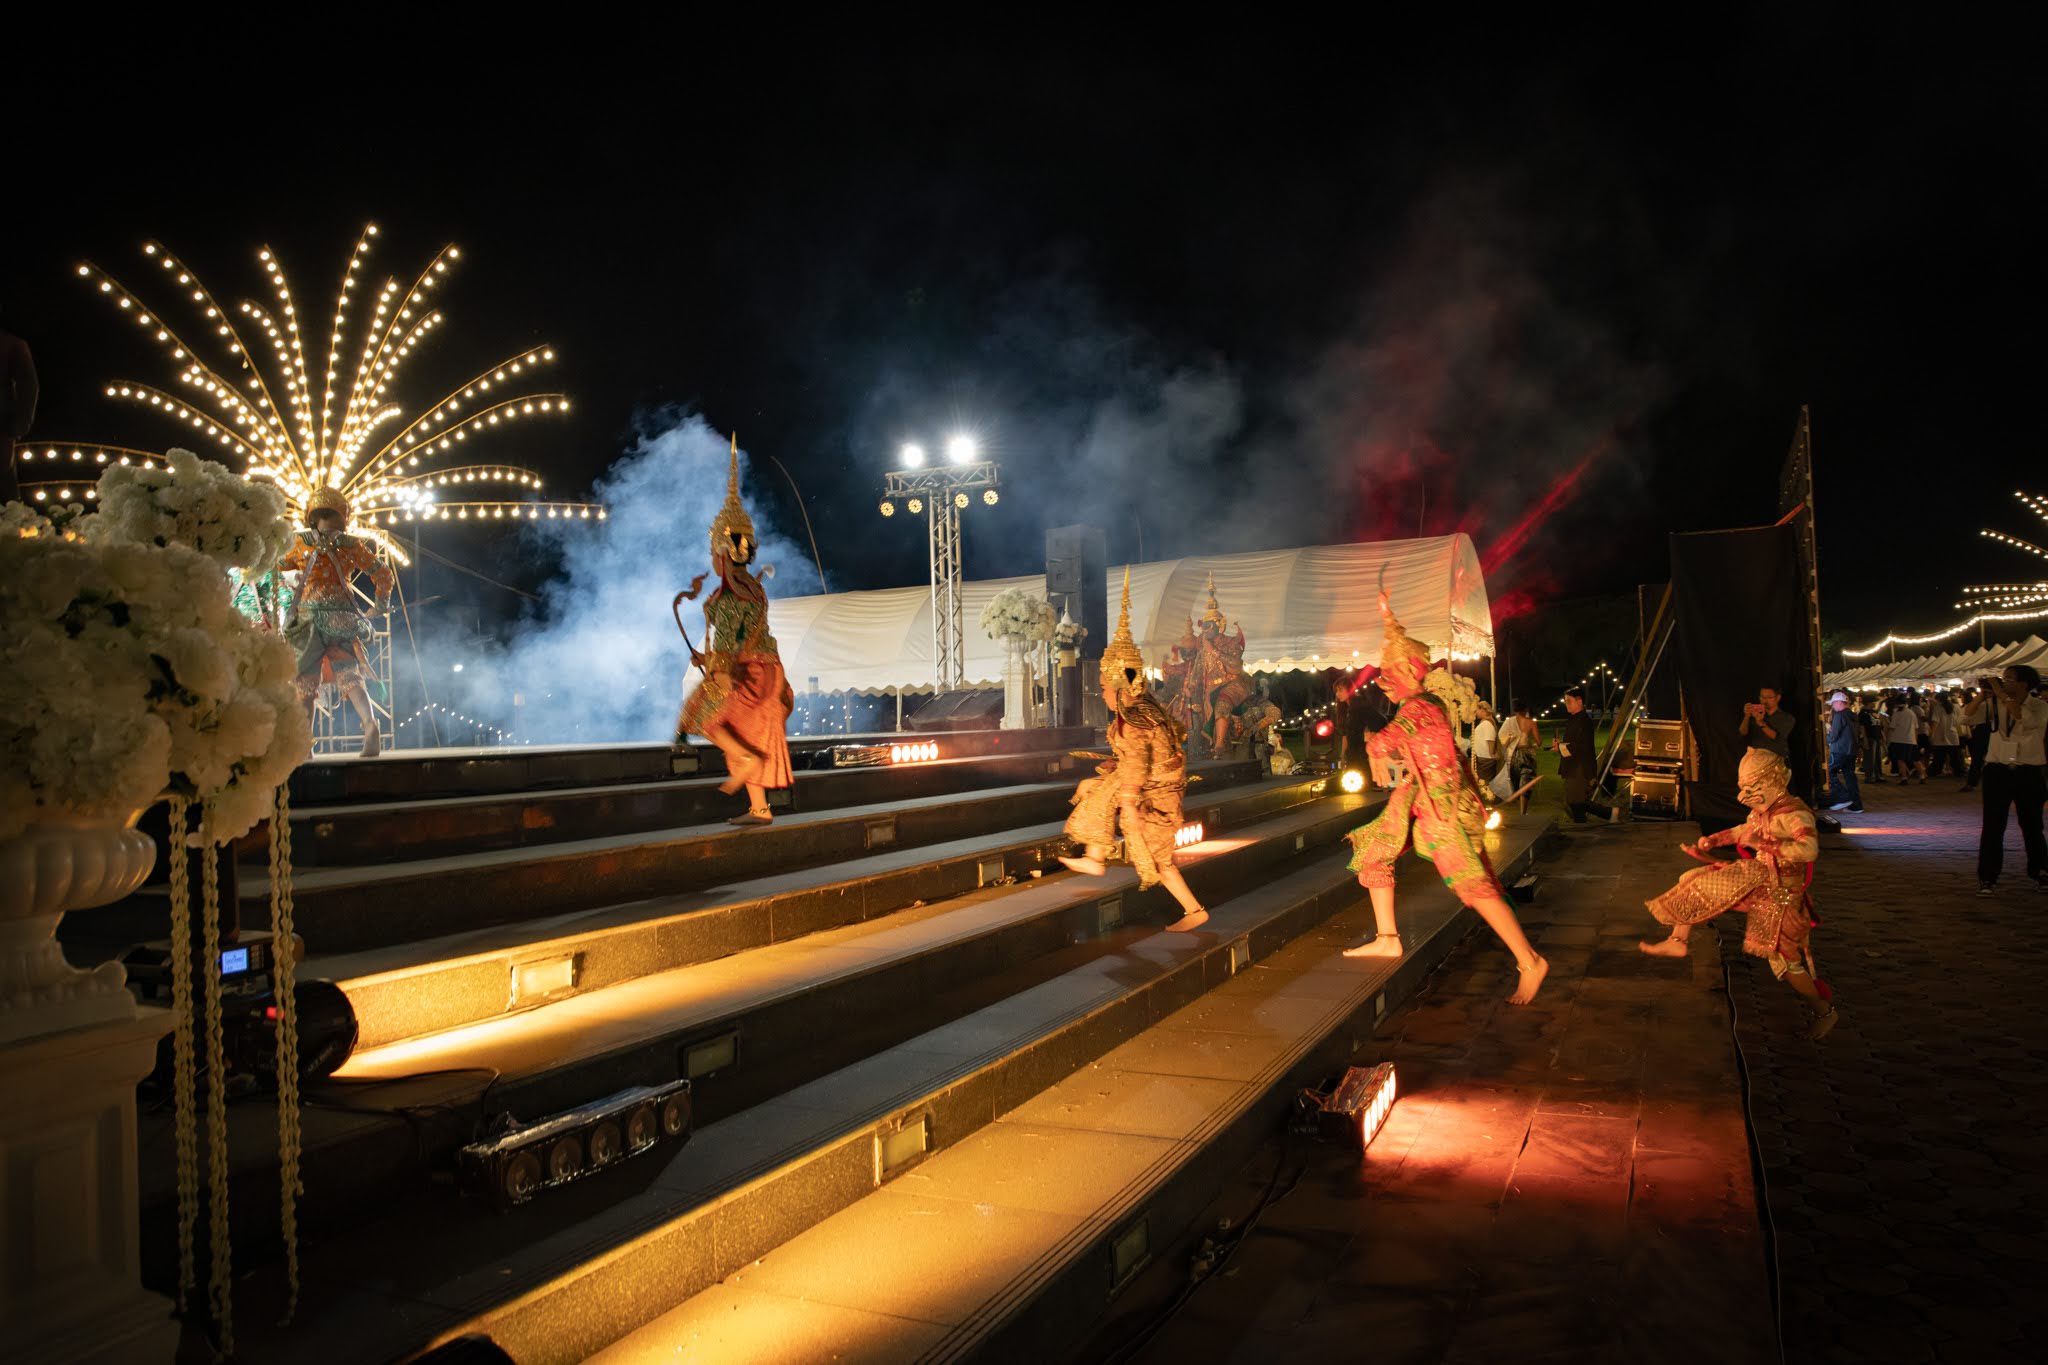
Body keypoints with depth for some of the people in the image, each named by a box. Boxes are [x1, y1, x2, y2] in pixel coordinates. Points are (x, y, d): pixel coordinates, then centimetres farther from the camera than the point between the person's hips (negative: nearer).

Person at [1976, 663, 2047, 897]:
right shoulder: (1996, 704, 4)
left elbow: (2026, 720, -25)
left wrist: (2004, 696, -20)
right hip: (1997, 771, 1)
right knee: (1992, 826, -2)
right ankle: (1987, 877, 1)